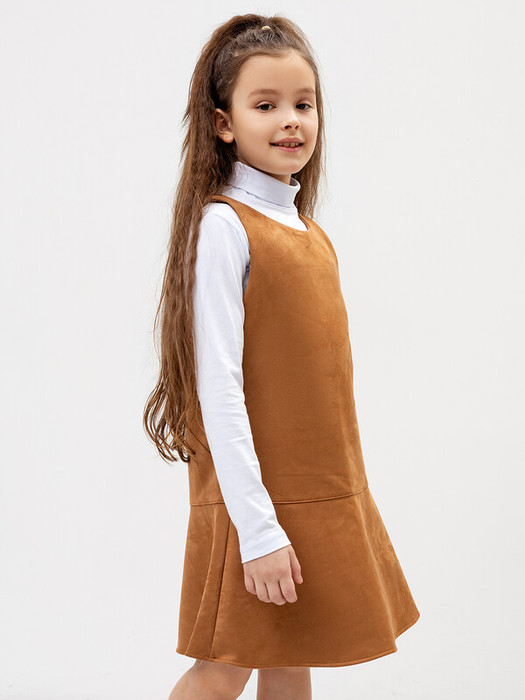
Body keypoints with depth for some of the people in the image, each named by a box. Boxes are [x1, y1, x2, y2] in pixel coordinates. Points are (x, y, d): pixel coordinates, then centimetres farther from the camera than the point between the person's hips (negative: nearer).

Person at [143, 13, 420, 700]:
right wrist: (258, 528, -21)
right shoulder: (222, 226, -14)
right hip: (258, 500, -7)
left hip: (323, 495, 7)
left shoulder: (311, 232, 9)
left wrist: (335, 501, 14)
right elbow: (218, 390, -19)